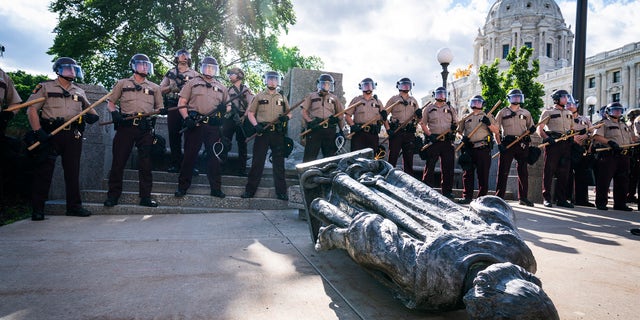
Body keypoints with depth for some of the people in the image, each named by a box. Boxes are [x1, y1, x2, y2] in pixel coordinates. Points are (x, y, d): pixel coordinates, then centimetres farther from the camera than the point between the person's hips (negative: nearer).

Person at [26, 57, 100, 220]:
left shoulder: (79, 92, 19)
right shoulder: (45, 87, 5)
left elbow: (89, 109, 25)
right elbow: (32, 109, -3)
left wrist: (92, 115, -1)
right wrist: (39, 132, -15)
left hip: (73, 135, 4)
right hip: (50, 134, -4)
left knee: (73, 171, 5)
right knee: (44, 171, -2)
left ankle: (74, 206, 12)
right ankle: (37, 209, 5)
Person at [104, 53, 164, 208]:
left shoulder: (154, 87, 18)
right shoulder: (122, 83, 13)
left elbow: (159, 107, 19)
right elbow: (110, 103, 13)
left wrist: (162, 111, -5)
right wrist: (114, 112, -8)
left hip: (145, 129, 1)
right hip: (125, 126, -1)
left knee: (145, 163, 0)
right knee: (119, 161, 0)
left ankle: (145, 196, 5)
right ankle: (113, 195, 9)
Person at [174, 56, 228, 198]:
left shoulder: (221, 87, 19)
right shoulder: (192, 83, 9)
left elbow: (228, 106, 22)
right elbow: (181, 103, 2)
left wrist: (225, 108, -3)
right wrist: (186, 118, -14)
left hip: (213, 126, 3)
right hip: (195, 124, -3)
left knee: (214, 157, 5)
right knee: (189, 156, 1)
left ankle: (216, 188, 11)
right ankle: (182, 187, 9)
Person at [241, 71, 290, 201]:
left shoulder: (282, 98, 15)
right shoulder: (259, 96, 8)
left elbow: (289, 113, 17)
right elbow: (250, 113, 5)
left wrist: (286, 117, -7)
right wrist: (256, 125, -12)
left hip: (278, 133, 2)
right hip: (262, 132, -1)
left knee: (279, 163, 3)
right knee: (257, 161, 0)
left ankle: (281, 191, 8)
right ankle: (250, 190, 8)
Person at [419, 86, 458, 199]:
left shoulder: (451, 109, 17)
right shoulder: (428, 108, 10)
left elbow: (456, 123, 19)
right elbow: (422, 123, 6)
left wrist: (454, 127, -6)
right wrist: (429, 135, -9)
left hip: (447, 141, 3)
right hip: (433, 140, -2)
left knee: (448, 166, 3)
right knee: (430, 166, -3)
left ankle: (447, 191, 10)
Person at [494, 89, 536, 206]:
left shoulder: (526, 113, 17)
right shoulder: (502, 112, 8)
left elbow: (530, 127, 22)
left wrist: (531, 129, -3)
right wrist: (499, 144, -7)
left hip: (522, 144, 3)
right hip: (507, 144, -3)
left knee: (523, 171, 5)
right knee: (503, 171, -4)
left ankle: (523, 197, 12)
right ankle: (499, 197, 0)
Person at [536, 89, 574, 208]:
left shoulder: (569, 113, 21)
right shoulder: (548, 111, 4)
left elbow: (572, 129, 26)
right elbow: (539, 128, -4)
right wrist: (547, 138, -19)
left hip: (566, 144, 6)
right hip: (552, 144, -6)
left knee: (564, 172, 6)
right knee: (549, 171, -5)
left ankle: (561, 199, 12)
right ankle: (547, 198, -1)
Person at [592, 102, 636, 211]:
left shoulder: (624, 125, 26)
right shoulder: (604, 123, 3)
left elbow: (633, 138, 30)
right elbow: (597, 137, -11)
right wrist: (609, 142, -22)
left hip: (623, 156, 7)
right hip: (609, 155, -7)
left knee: (622, 181, 8)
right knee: (604, 180, -7)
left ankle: (620, 203, 16)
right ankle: (601, 203, 0)